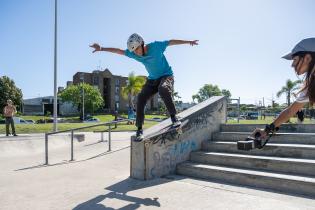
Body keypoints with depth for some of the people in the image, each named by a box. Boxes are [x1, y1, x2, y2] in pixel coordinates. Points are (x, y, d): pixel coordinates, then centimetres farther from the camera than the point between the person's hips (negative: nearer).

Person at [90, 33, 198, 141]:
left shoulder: (156, 46, -18)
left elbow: (171, 42, -9)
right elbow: (119, 51, 0)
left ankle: (174, 117, -24)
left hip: (166, 75, -4)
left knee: (163, 89, -39)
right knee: (141, 98, -14)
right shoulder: (133, 53, -7)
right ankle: (139, 129, -6)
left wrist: (188, 41, -5)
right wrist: (101, 49, -1)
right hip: (152, 79, 5)